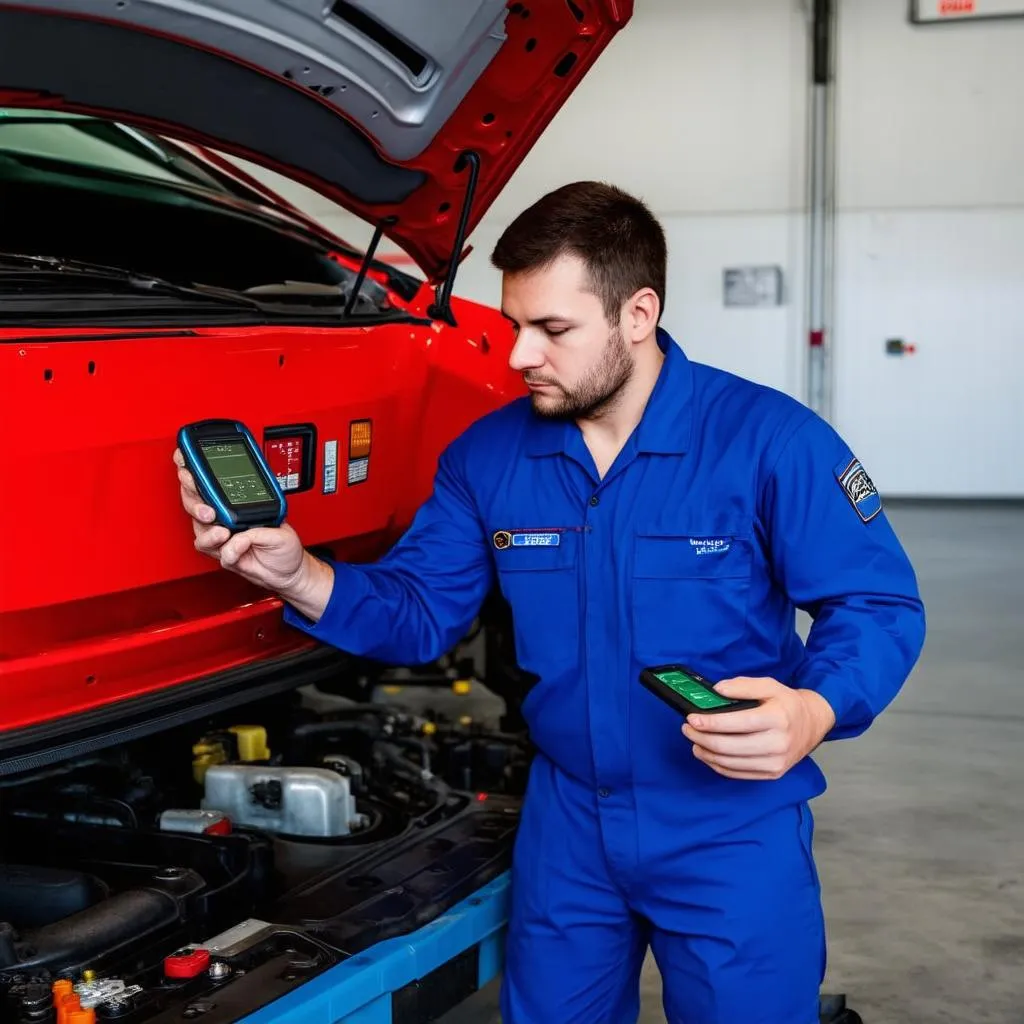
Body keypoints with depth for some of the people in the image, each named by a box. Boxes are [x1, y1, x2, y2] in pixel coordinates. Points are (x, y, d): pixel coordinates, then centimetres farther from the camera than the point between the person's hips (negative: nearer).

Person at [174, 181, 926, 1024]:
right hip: (568, 820, 4)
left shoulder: (768, 439, -15)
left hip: (733, 829, -4)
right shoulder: (487, 457, -1)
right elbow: (419, 614, 1)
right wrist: (299, 575, -18)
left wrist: (812, 712, -33)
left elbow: (879, 607, -13)